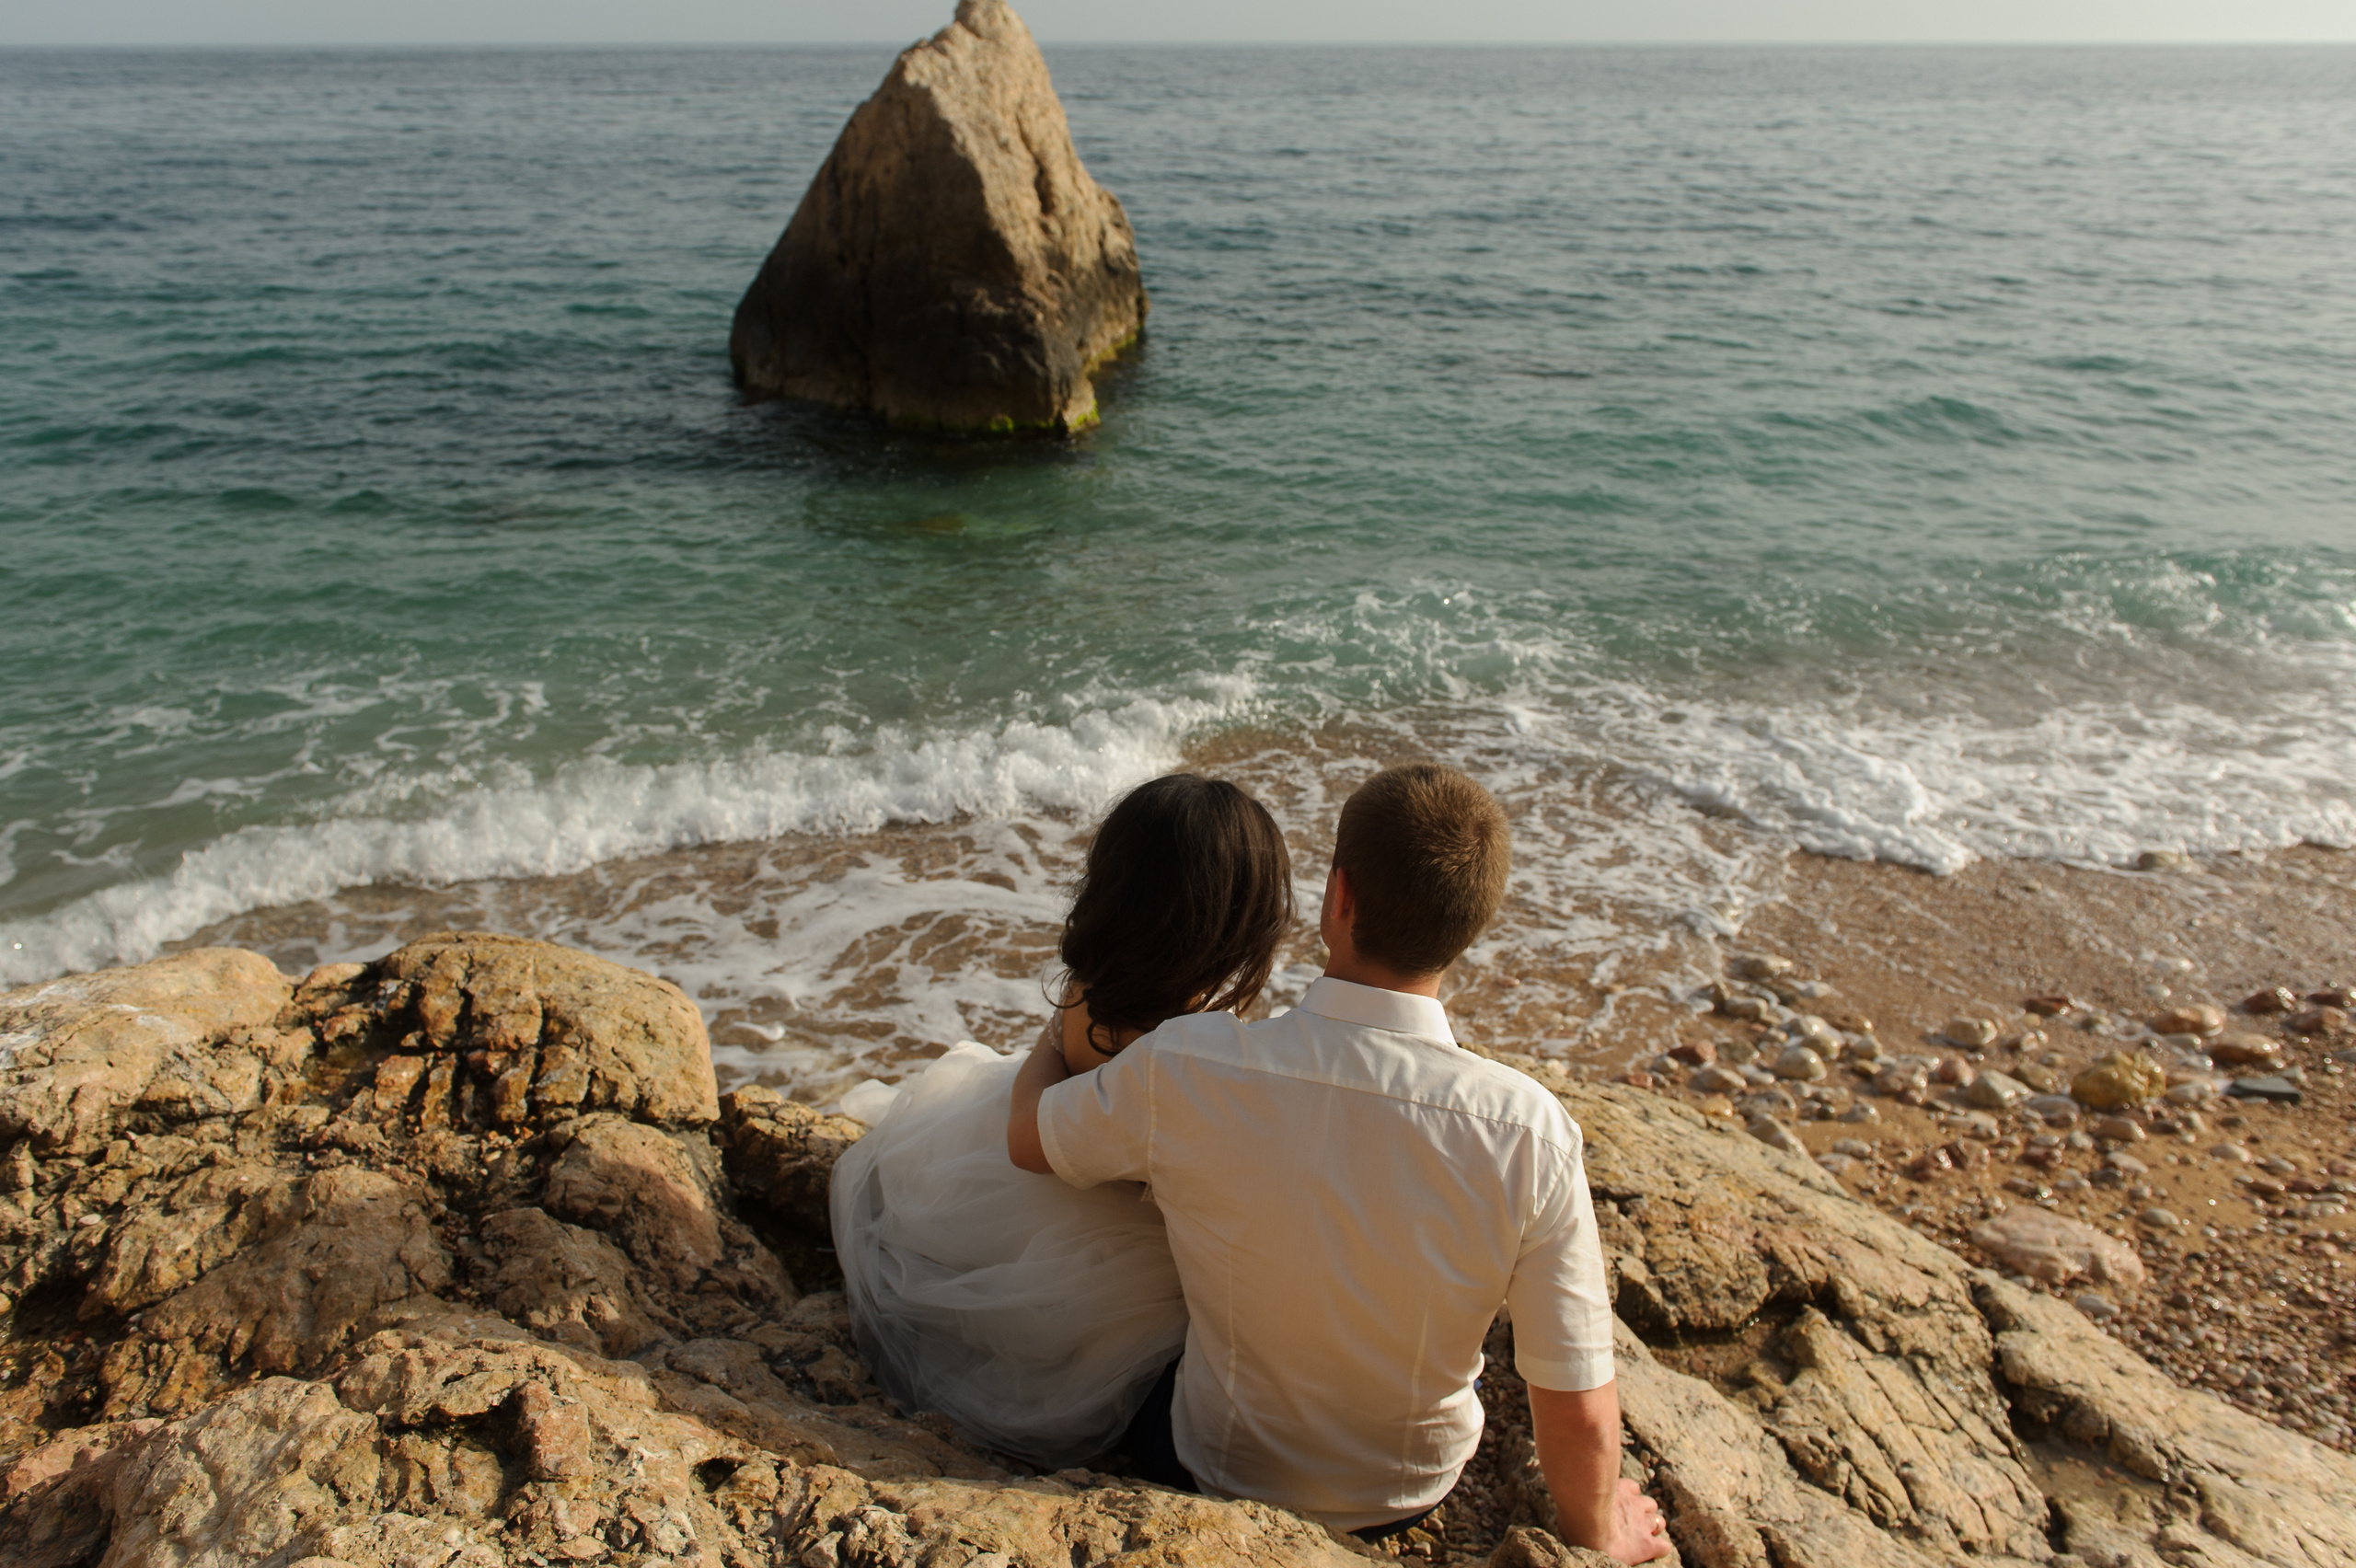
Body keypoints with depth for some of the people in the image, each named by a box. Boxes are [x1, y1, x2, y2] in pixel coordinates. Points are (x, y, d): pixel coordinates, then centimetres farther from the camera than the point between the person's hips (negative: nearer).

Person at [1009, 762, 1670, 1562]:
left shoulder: (1182, 1072, -30)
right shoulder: (1530, 1132, -31)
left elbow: (1029, 1139, -8)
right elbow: (1579, 1409, -21)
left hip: (1219, 1473, 0)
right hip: (1410, 1495, 1)